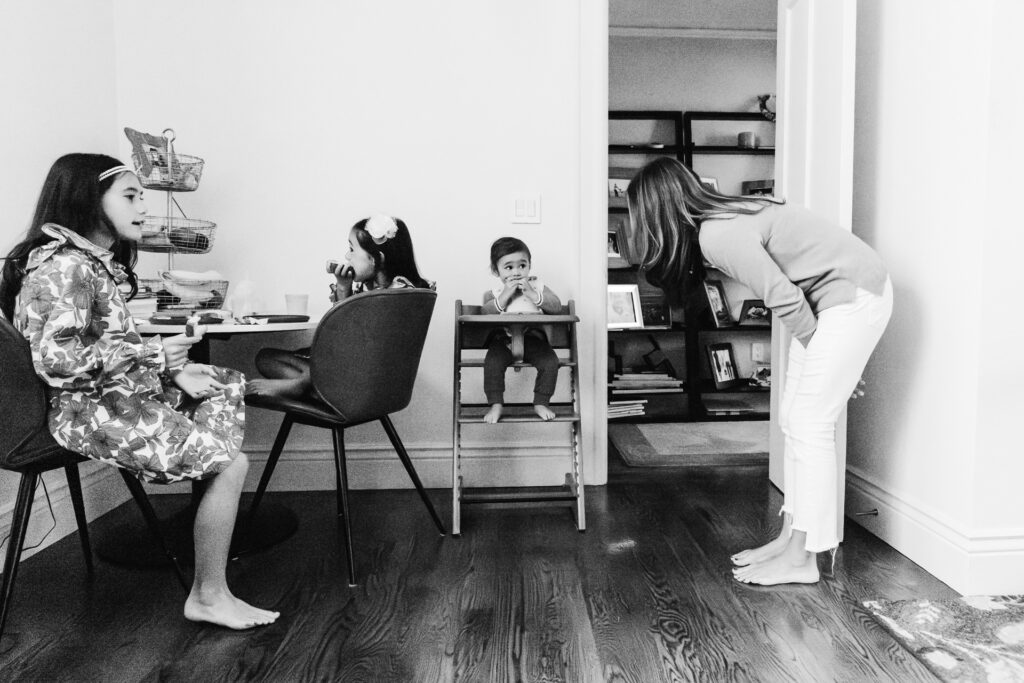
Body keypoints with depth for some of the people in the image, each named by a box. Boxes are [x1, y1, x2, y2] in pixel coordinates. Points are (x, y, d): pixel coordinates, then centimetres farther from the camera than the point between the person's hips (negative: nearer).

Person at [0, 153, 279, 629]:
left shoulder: (96, 260, 12)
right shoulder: (64, 267, -19)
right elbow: (58, 360, -27)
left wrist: (174, 370, 3)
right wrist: (153, 352, -23)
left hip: (120, 394, 10)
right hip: (89, 413, -10)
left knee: (228, 386, 13)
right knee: (230, 463, -15)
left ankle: (215, 523, 9)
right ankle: (209, 598, -1)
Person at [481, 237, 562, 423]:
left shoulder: (537, 285, 9)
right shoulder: (493, 292, 7)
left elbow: (557, 307, -2)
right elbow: (485, 312, -9)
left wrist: (533, 295, -12)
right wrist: (504, 296, -15)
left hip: (532, 338, 1)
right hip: (503, 339, -1)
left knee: (550, 361, -21)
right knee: (492, 362, -27)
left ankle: (541, 402, -1)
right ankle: (496, 404, -9)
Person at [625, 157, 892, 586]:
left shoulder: (719, 236, -23)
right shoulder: (722, 218, 5)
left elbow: (784, 298, -22)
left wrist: (821, 356, -7)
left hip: (855, 296, -9)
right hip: (830, 297, 9)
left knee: (809, 425, -7)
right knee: (793, 420, 9)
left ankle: (801, 560, 4)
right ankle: (789, 539, 19)